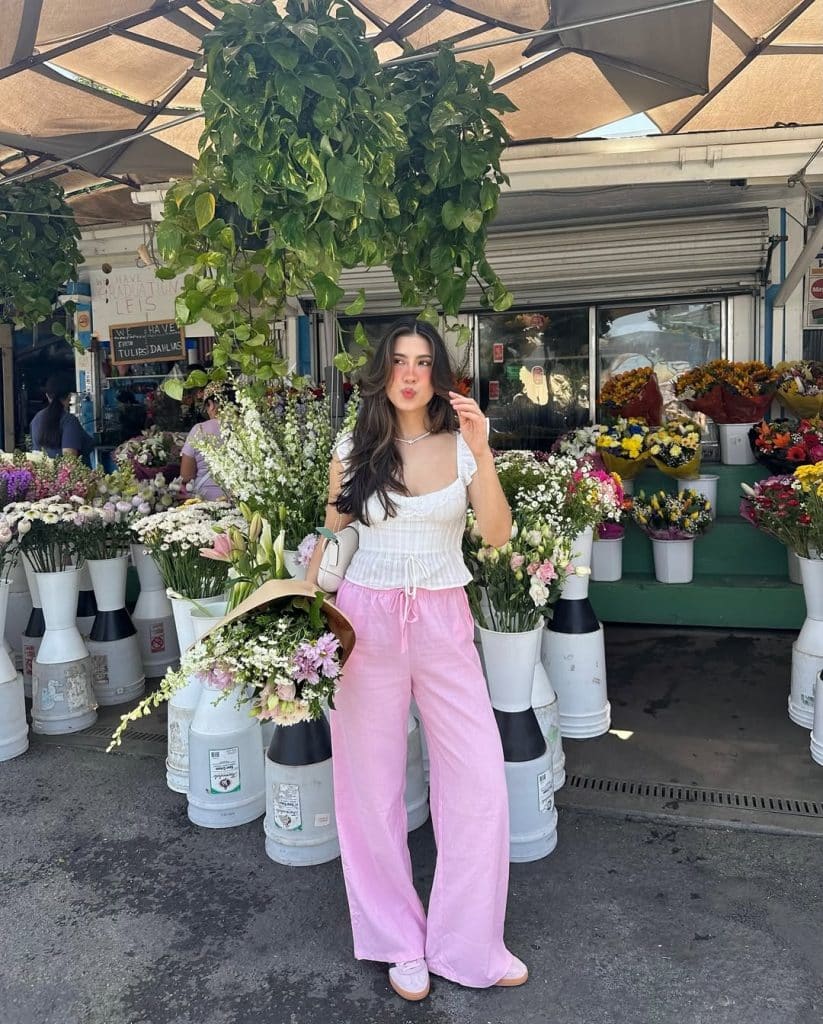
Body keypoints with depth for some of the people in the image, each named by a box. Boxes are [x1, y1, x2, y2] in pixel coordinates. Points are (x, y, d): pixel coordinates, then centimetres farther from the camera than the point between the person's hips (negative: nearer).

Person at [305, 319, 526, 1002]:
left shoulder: (462, 445, 1)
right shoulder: (355, 451, 2)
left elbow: (497, 535, -9)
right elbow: (331, 539, 7)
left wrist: (482, 453, -19)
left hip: (444, 620, 1)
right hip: (366, 618, 0)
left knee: (480, 779, 1)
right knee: (373, 782, 8)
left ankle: (469, 943, 23)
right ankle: (400, 942, 29)